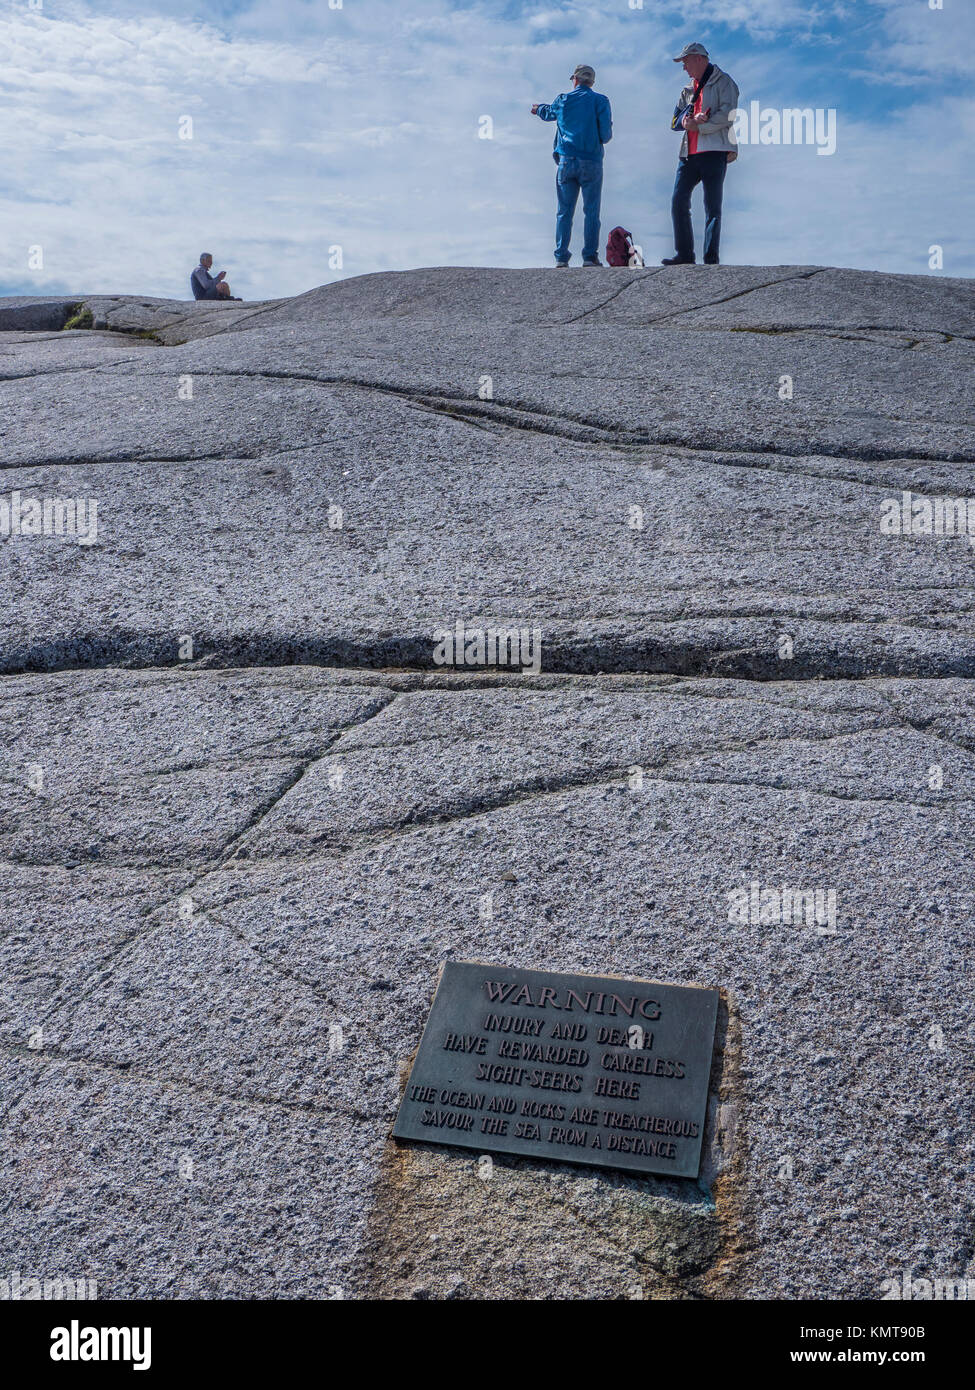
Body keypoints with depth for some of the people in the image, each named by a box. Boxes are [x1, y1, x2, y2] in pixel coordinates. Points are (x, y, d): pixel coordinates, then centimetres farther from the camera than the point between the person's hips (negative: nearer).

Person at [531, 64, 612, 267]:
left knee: (564, 211, 5)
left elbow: (549, 112, 26)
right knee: (591, 211, 1)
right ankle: (590, 256, -4)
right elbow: (606, 134, -6)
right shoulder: (601, 100, 0)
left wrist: (539, 108, 49)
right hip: (591, 161, -1)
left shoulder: (563, 100, 5)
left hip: (566, 161, 2)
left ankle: (561, 257, 1)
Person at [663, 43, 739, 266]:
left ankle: (711, 258, -7)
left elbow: (727, 115, -11)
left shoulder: (723, 82, 3)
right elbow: (675, 121, 13)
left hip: (715, 152, -7)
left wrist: (698, 127, -13)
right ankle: (685, 255, 7)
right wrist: (690, 120, -9)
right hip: (689, 154, 7)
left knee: (712, 208, -6)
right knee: (679, 203, 1)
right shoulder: (689, 89, 24)